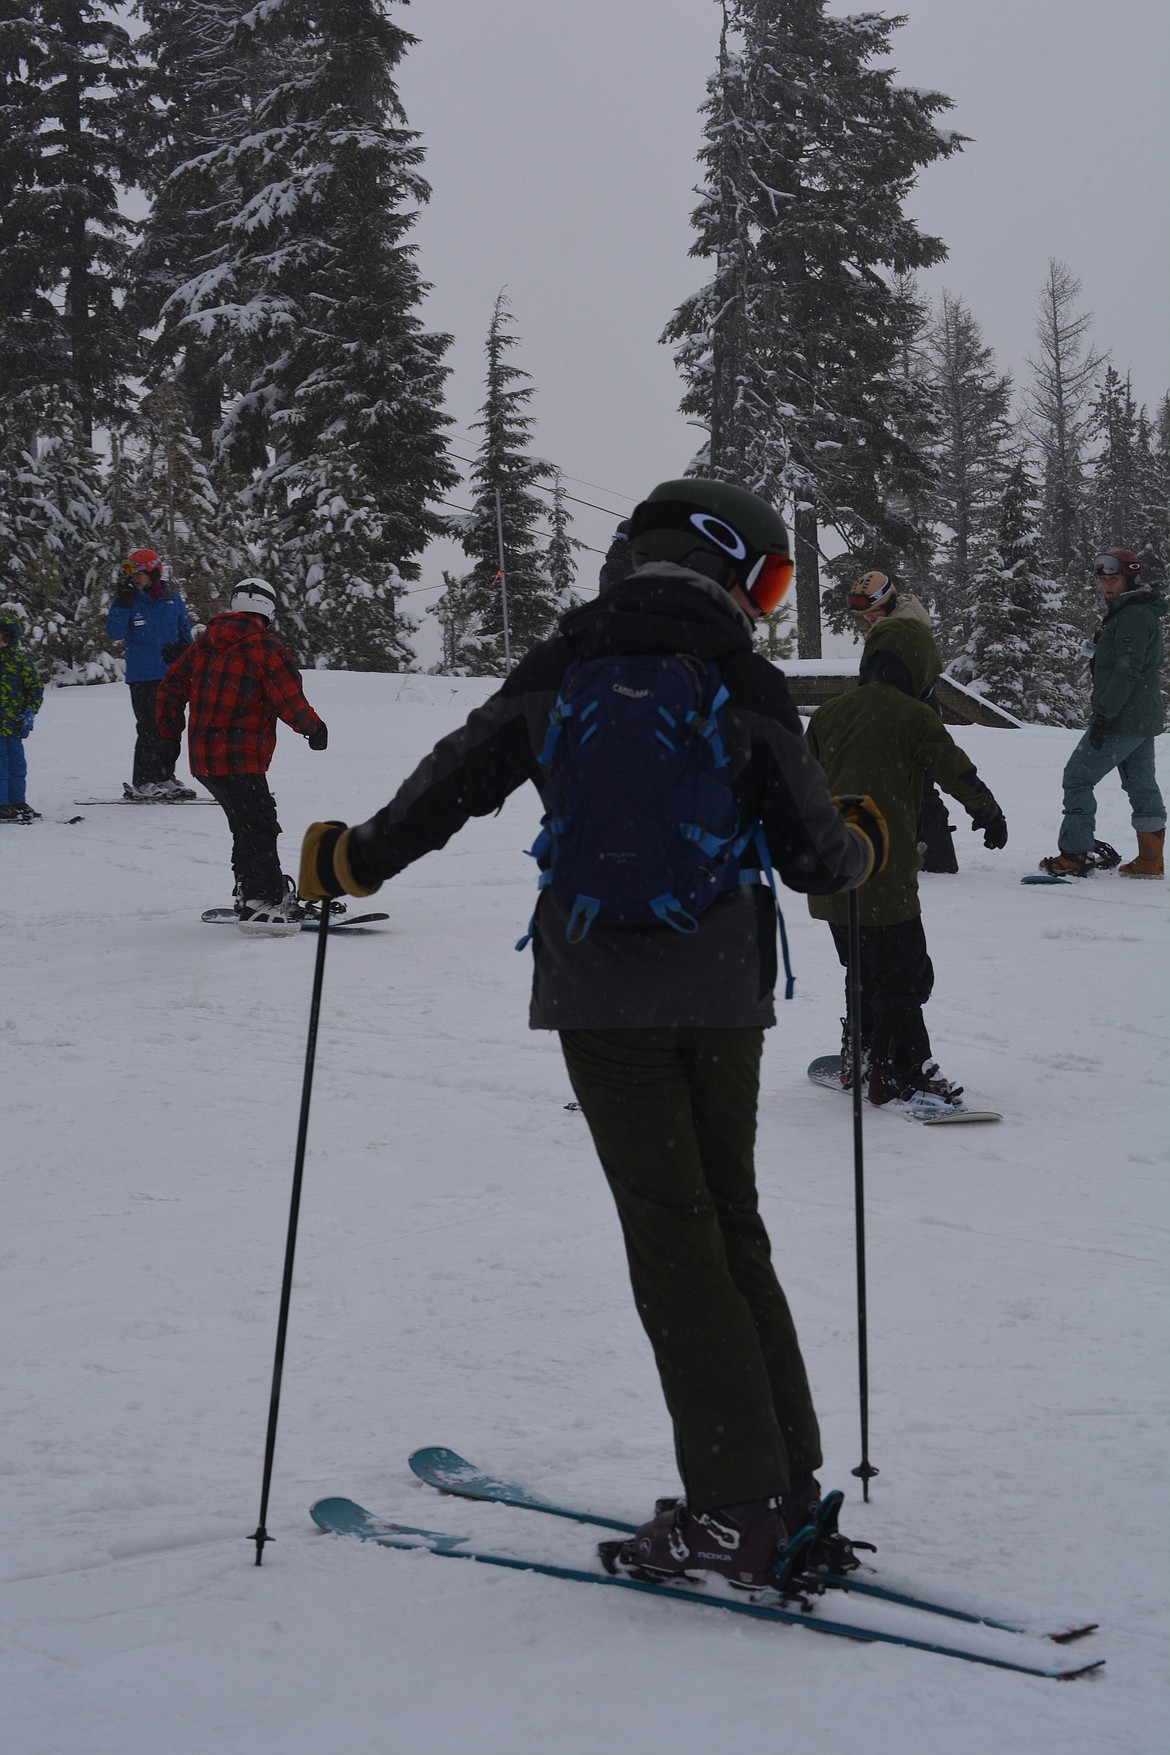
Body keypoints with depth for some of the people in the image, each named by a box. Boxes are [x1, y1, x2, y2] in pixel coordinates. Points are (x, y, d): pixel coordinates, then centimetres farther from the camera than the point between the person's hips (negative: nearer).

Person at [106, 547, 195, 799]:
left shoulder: (170, 596, 5)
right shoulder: (130, 599, -4)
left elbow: (184, 626, 17)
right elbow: (114, 632, -13)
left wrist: (181, 646, -2)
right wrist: (121, 605, -23)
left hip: (171, 674, 4)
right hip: (143, 676, -4)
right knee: (150, 729, -8)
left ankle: (165, 776, 23)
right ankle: (142, 783, -1)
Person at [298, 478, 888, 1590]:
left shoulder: (564, 666, 3)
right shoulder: (745, 684, 0)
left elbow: (458, 778, 3)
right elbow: (815, 853, 0)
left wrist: (352, 860, 17)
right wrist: (863, 845, 23)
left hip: (605, 997, -1)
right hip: (725, 997, 1)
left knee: (672, 1234, 0)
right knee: (730, 1222, 14)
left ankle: (737, 1506, -3)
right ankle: (786, 1480, 17)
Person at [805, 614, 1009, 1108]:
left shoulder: (827, 715, 10)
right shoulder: (913, 716, -7)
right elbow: (956, 770, 0)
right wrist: (990, 813, 17)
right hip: (884, 876, -7)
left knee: (867, 971, 20)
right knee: (902, 973, -1)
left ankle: (859, 1058, 26)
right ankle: (900, 1073, -1)